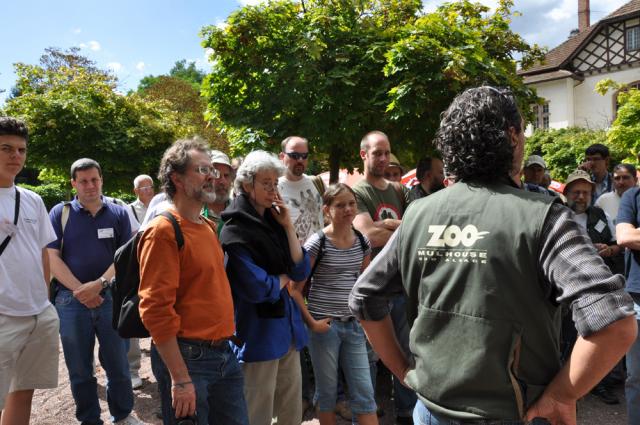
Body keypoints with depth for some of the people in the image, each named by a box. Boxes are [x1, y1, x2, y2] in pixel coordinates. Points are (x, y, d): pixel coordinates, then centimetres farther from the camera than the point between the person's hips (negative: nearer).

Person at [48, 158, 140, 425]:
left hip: (112, 297, 0)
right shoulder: (60, 213, 3)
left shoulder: (118, 213, 4)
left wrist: (99, 284, -15)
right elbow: (52, 257, -2)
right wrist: (80, 290, -12)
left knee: (118, 363, 9)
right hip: (71, 300, 0)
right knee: (79, 369, 12)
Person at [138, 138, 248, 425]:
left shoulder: (209, 227, 11)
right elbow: (155, 308, -18)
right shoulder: (163, 231, -13)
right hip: (187, 358, -7)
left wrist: (226, 345, 14)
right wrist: (180, 379, -18)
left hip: (225, 355, 8)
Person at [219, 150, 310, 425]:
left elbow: (301, 271, 2)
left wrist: (288, 225, -5)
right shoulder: (235, 230, -12)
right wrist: (283, 279, -1)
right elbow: (256, 288, -20)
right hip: (257, 333, -7)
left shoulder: (274, 222, 9)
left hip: (286, 327, 7)